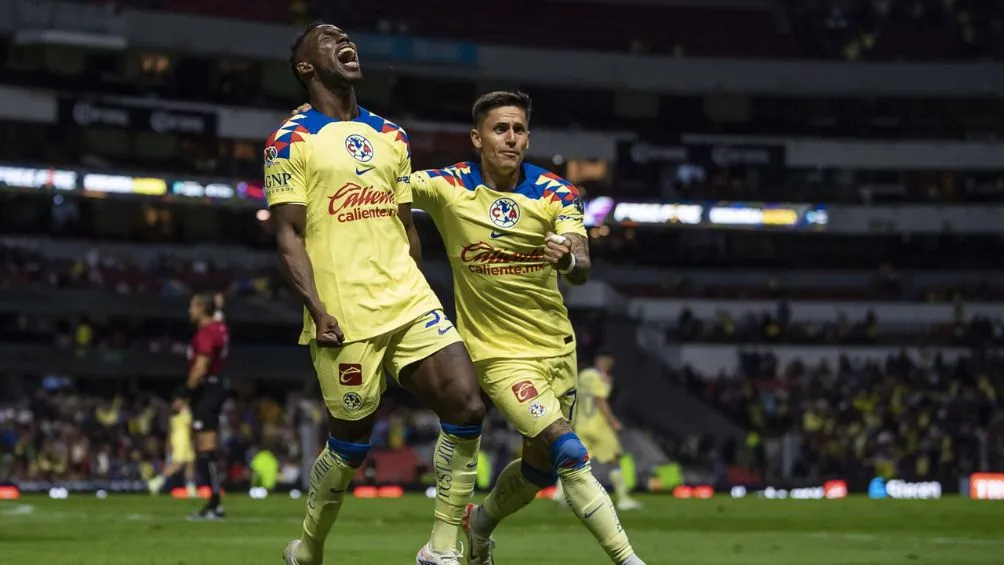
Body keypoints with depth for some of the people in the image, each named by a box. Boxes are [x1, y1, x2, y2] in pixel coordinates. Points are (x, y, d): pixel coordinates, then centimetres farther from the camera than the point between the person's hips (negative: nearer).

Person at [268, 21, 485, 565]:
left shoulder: (391, 137, 18)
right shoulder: (292, 140, 0)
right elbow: (288, 235, -6)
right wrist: (317, 309, -16)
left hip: (409, 301, 6)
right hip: (345, 316, -6)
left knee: (466, 404, -10)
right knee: (351, 442, 0)